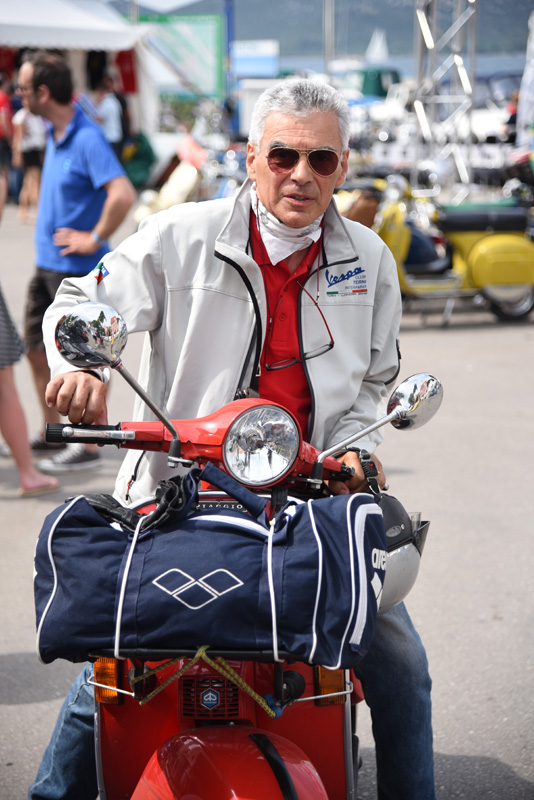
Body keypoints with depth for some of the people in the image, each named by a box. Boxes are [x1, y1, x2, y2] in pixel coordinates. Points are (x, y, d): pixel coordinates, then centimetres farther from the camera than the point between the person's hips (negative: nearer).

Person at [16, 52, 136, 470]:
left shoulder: (87, 138, -21)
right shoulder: (54, 133, 8)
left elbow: (123, 194, -32)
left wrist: (95, 239, -23)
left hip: (77, 268, -10)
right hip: (47, 263, 10)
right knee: (37, 347, 16)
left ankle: (87, 446, 10)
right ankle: (52, 432, 30)